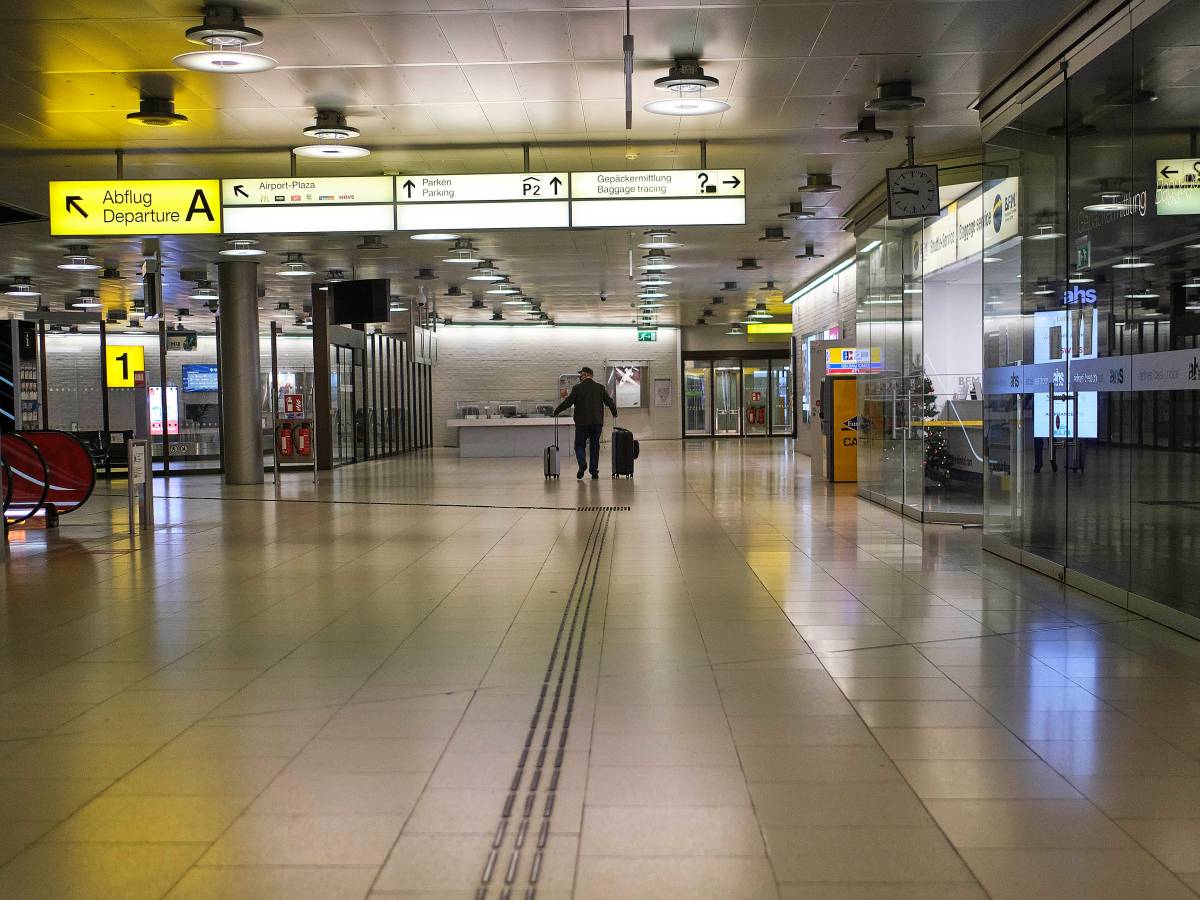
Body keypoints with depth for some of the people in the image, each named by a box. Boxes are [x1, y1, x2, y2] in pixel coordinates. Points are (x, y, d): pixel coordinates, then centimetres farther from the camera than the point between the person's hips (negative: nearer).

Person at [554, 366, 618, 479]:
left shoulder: (577, 388, -6)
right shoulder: (601, 388, 4)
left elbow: (568, 402, -7)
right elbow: (609, 402, 7)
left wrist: (557, 410, 8)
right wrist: (614, 413, 25)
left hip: (582, 422, -3)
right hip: (597, 422, 3)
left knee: (579, 445, 7)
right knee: (595, 446, 11)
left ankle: (582, 463, -18)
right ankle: (594, 471, 7)